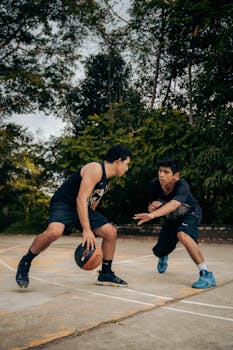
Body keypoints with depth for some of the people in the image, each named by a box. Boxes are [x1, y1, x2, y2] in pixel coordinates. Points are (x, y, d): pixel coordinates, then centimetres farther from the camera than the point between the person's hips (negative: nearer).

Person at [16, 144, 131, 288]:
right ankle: (25, 263, -10)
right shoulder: (95, 169, -17)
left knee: (111, 232, 0)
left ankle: (106, 274, 16)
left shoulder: (106, 181, 14)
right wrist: (87, 230, -30)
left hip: (83, 208, 9)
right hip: (64, 203, -9)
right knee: (54, 231, -36)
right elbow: (81, 199, -25)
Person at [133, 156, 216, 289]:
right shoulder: (154, 184, -21)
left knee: (182, 235, -38)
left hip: (190, 213, -5)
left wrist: (152, 215, -69)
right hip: (172, 218, 5)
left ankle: (207, 275, -28)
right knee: (159, 252, 7)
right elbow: (151, 207, -8)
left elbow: (173, 204, -55)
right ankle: (164, 256, 51)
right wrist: (152, 207, -33)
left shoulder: (182, 185, -36)